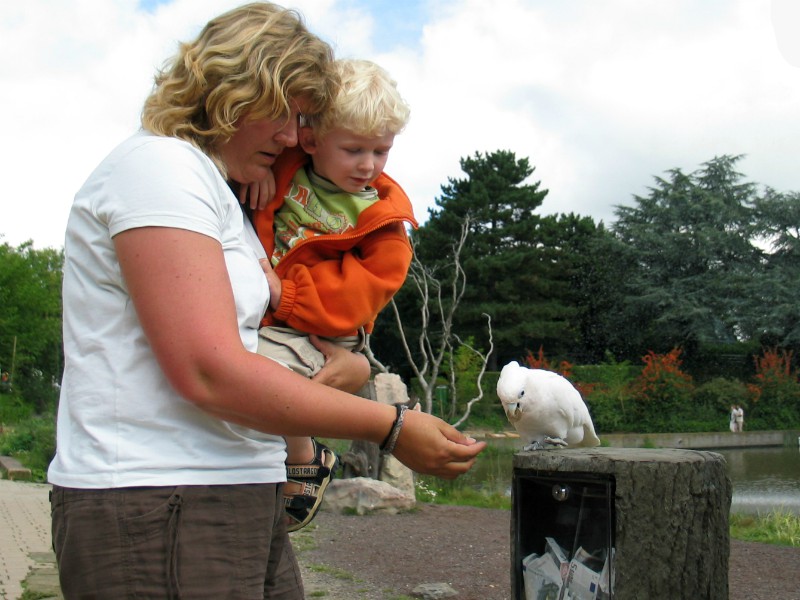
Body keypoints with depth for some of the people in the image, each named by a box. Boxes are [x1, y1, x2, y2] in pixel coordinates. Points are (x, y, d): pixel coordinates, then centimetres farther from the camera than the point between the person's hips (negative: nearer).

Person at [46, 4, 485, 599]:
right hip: (154, 506, -9)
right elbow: (209, 371, -21)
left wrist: (353, 365, -3)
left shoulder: (228, 199, 21)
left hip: (243, 500, 9)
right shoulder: (158, 165, -10)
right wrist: (391, 427, -17)